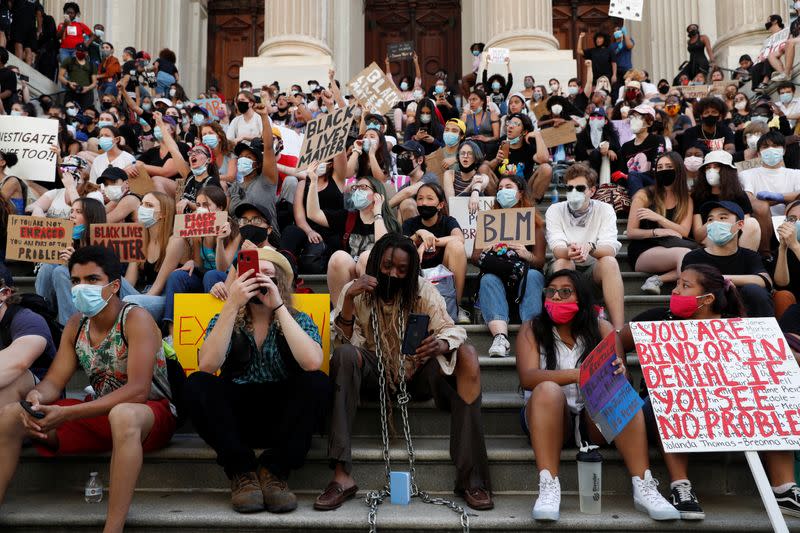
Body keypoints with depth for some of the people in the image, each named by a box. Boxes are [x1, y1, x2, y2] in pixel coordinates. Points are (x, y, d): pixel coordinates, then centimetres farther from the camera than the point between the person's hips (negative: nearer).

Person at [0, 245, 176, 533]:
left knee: (122, 415, -43)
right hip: (100, 413, 7)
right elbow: (53, 382, 3)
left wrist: (68, 414, -32)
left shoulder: (135, 319, -16)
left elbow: (138, 390, -26)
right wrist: (36, 397, -23)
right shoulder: (76, 324, 5)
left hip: (151, 414, -7)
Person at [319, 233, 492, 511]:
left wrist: (440, 345, -37)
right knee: (344, 354, -32)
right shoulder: (356, 291, -3)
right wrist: (349, 298, -25)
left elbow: (450, 329, -13)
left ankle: (471, 477, -30)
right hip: (374, 373, -1)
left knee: (467, 354, -26)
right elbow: (347, 341, -11)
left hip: (415, 371, 1)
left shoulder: (423, 291, -3)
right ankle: (341, 474, -36)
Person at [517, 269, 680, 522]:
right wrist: (578, 374, -29)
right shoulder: (532, 329, 2)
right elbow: (527, 377, -15)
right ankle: (548, 487, -37)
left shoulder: (600, 328, 6)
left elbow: (621, 376, -6)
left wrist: (617, 373, -31)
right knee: (548, 390, -32)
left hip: (596, 417, 1)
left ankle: (643, 487, -33)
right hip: (549, 419, -1)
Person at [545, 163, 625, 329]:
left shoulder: (605, 210, -3)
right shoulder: (554, 210, -3)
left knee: (610, 262, -31)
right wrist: (568, 251, -44)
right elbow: (557, 249, -18)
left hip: (595, 270, 0)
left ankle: (618, 330, -39)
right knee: (561, 262, -32)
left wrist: (590, 247, -42)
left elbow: (610, 249, -18)